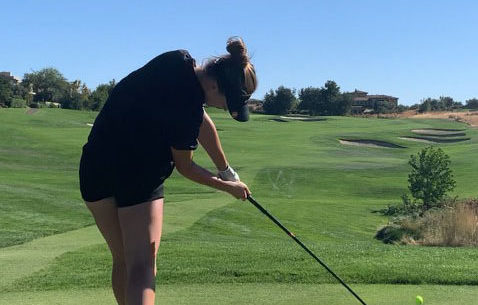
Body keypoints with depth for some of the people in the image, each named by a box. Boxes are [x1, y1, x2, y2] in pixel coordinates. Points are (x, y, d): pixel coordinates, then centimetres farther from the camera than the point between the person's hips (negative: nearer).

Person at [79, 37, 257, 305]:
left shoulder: (179, 61, 0)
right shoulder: (188, 109, -22)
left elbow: (204, 123, 8)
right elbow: (184, 167, -5)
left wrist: (226, 171, 14)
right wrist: (227, 185, 8)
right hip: (141, 174, -8)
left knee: (123, 260, 16)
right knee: (142, 265, -11)